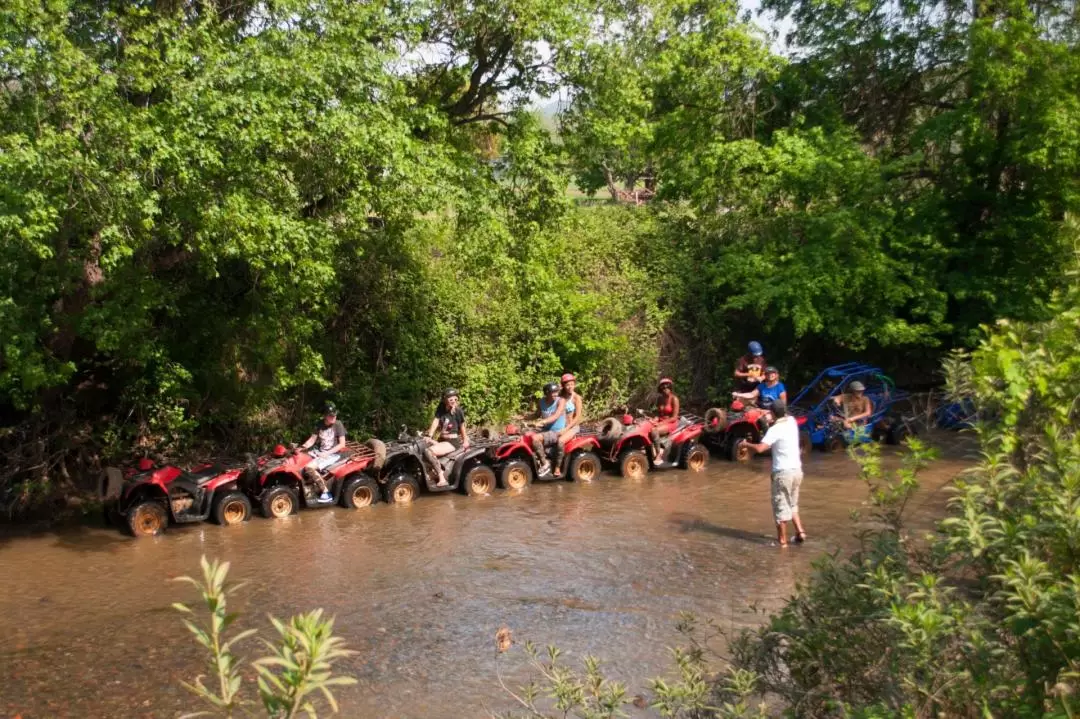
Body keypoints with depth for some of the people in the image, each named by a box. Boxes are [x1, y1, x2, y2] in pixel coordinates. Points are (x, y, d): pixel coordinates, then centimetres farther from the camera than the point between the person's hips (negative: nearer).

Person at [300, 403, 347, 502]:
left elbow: (342, 444, -13)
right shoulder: (319, 425, 5)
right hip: (319, 452, 7)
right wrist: (302, 447, -13)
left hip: (333, 454, -7)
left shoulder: (338, 425, -11)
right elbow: (312, 440, 6)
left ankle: (325, 492, -19)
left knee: (309, 467, -28)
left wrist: (327, 453, -19)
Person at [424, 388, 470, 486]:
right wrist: (429, 436, -15)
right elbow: (436, 421, -5)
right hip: (441, 439, 7)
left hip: (453, 441, -7)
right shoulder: (441, 408, 2)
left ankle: (442, 478, -25)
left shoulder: (458, 411, -12)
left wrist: (465, 441, 5)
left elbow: (462, 426, -2)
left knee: (429, 451, -28)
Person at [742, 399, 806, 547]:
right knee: (792, 504, 24)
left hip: (783, 472, -7)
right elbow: (786, 416, 30)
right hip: (797, 470, 7)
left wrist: (746, 444, -11)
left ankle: (782, 540, 11)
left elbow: (760, 448, -28)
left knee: (781, 507, 4)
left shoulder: (775, 429, -18)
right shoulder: (792, 422, 3)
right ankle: (800, 532, 17)